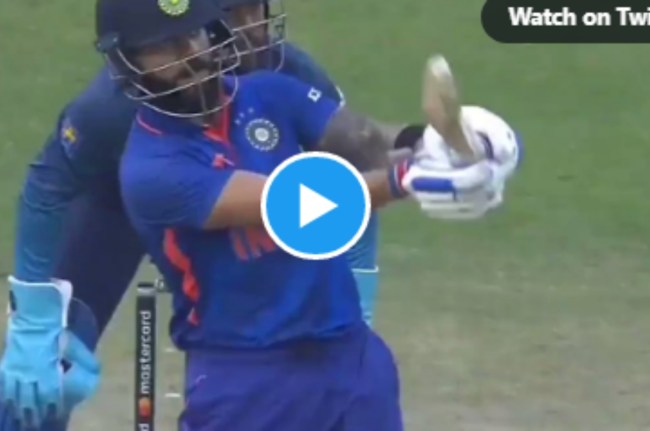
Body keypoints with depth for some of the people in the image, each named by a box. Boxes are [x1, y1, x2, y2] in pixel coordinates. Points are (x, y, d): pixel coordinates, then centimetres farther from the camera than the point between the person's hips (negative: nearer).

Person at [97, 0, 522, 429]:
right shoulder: (152, 168, -17)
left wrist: (421, 143, -35)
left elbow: (359, 140, -11)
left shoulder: (268, 95, 3)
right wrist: (402, 179, -42)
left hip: (349, 352, 5)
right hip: (244, 377, -5)